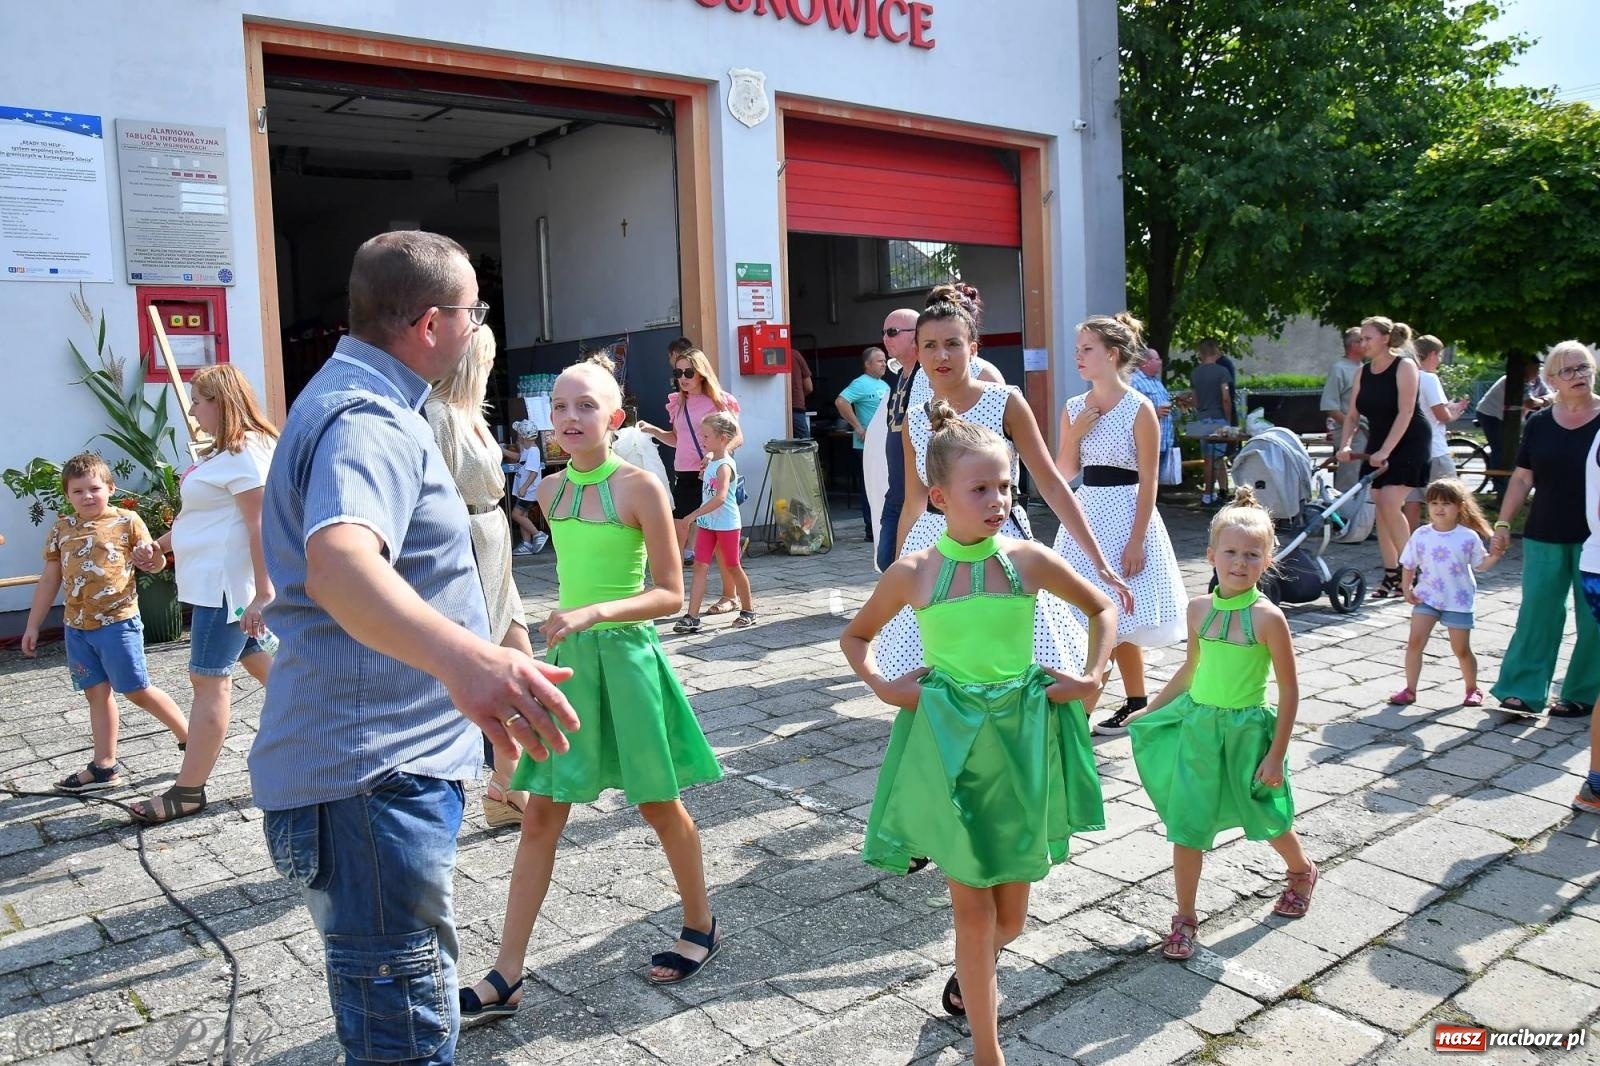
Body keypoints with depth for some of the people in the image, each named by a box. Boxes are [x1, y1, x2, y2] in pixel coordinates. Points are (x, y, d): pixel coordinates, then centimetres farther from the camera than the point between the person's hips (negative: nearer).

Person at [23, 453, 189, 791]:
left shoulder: (127, 522, -4)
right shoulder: (61, 529, 7)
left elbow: (154, 562, 1)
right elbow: (49, 579, 13)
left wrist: (155, 558, -25)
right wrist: (32, 626, 14)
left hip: (118, 621, -5)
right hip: (77, 627, 5)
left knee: (137, 691, -1)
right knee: (97, 694, 9)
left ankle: (189, 737, 14)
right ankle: (105, 767, 16)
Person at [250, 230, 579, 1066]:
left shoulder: (350, 400, 15)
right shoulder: (369, 421, -20)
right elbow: (338, 562, -42)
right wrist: (461, 655, -59)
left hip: (382, 767, 11)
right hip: (373, 776, -11)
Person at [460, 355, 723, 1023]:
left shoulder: (639, 486, -13)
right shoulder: (551, 489, 5)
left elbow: (671, 594, -13)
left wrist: (594, 613, -24)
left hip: (626, 655, -5)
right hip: (569, 658, 5)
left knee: (659, 806, 10)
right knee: (540, 818, 7)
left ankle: (701, 925, 34)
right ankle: (506, 978, 15)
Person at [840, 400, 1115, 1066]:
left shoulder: (1028, 559, -5)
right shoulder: (914, 572, -7)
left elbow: (1102, 608, 12)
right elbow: (855, 637, 10)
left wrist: (1093, 675, 1)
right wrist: (881, 685, -5)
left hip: (1020, 739, 2)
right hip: (948, 742, -1)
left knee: (1009, 917, 13)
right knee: (972, 909, 4)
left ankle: (973, 973, 48)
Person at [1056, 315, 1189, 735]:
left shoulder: (1139, 409, -9)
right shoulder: (1074, 408, 6)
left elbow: (1148, 481, -11)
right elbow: (1064, 473, 7)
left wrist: (1137, 541, -16)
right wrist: (1075, 433, -9)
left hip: (1124, 514, -6)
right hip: (1086, 515, 6)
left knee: (1116, 619, -3)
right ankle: (1136, 703, 22)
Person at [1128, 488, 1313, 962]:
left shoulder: (1267, 617, -16)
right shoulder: (1199, 608, -3)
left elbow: (1289, 690, -11)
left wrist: (1276, 754, -11)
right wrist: (1150, 709, 16)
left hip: (1247, 731, -3)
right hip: (1197, 725, 3)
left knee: (1265, 817, 18)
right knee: (1186, 825, 3)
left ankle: (1302, 871, 50)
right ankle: (1185, 918, 18)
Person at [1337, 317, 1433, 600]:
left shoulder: (1404, 367, -11)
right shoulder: (1363, 373, 6)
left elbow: (1405, 412, -19)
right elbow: (1352, 414, 5)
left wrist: (1385, 451, -25)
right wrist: (1345, 445, -11)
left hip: (1408, 443, -7)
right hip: (1378, 446, 7)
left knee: (1390, 504, -17)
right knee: (1379, 507, 3)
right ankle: (1391, 576, 9)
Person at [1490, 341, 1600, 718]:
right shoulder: (1539, 423, 5)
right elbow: (1522, 478, 9)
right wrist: (1503, 523, 5)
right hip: (1545, 536, 2)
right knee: (1536, 612, 2)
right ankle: (1524, 690, 8)